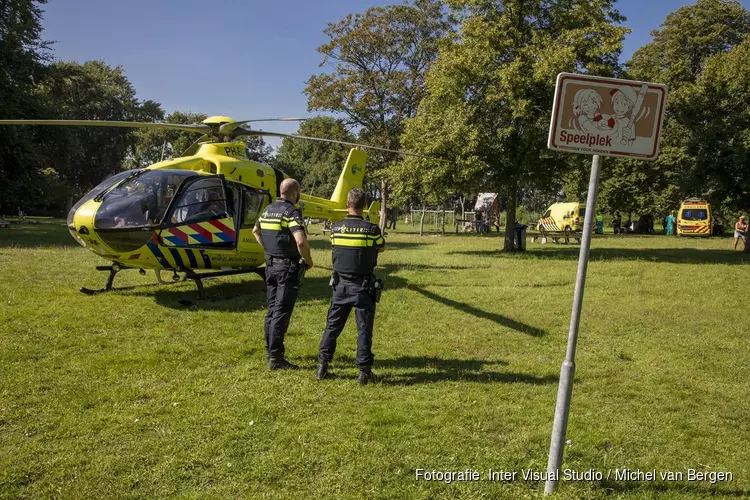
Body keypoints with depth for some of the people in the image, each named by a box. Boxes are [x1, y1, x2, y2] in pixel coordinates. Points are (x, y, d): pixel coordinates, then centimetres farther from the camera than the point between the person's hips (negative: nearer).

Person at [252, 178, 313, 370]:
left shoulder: (268, 209, 10)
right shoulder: (291, 212, -16)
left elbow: (256, 231, 26)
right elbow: (301, 241, -28)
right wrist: (308, 260, -12)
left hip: (271, 264, 8)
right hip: (288, 267, -8)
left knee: (272, 308, 17)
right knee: (282, 311, -5)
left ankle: (271, 349, 27)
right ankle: (275, 358, -3)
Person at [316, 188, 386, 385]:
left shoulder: (336, 228, -3)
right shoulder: (371, 229, -12)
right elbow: (382, 247, 7)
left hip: (341, 285, 3)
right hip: (363, 287, -3)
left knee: (333, 325, 13)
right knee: (364, 328, 4)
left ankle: (322, 366, 15)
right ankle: (364, 371, 7)